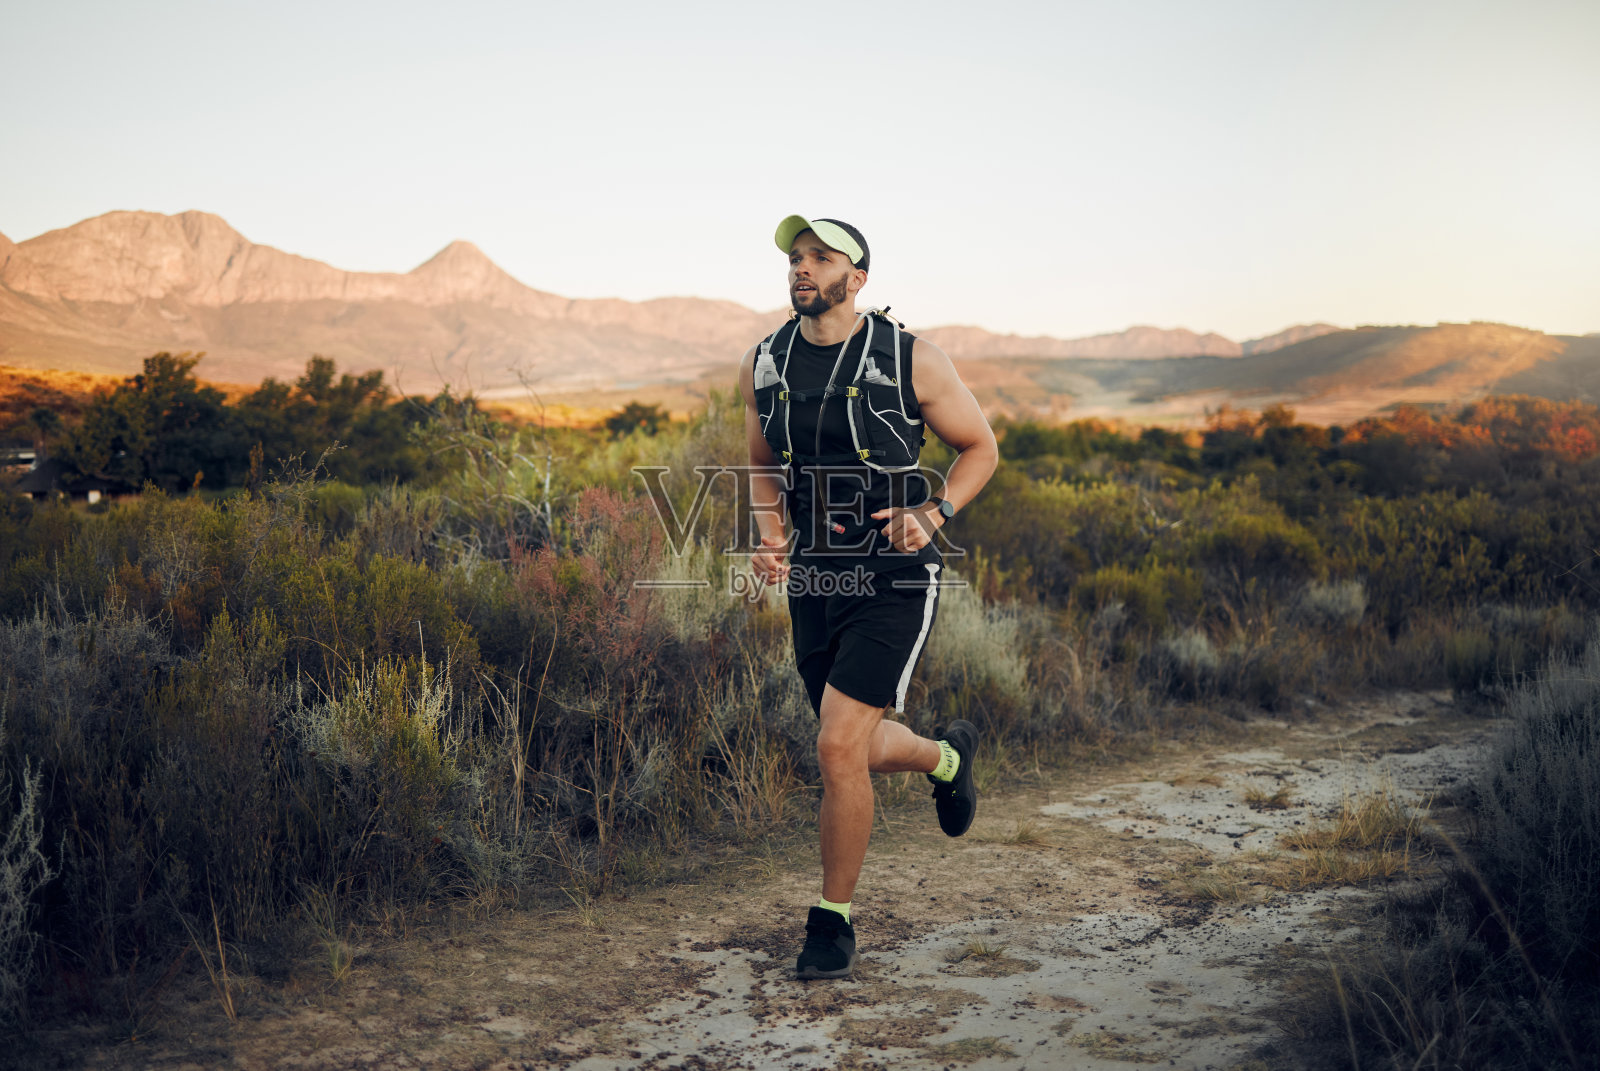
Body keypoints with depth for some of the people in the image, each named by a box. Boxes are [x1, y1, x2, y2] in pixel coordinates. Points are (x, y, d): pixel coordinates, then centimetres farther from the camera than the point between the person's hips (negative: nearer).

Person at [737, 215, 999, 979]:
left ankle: (832, 923, 7)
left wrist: (933, 515, -14)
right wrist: (768, 538, -2)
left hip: (893, 580, -5)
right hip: (814, 580, 5)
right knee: (862, 749, 16)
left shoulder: (911, 361, -10)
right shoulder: (763, 366, 2)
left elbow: (980, 447, 2)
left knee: (839, 749, -14)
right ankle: (947, 756, 52)